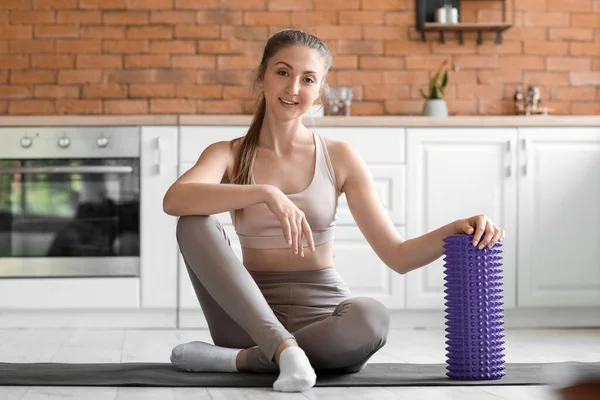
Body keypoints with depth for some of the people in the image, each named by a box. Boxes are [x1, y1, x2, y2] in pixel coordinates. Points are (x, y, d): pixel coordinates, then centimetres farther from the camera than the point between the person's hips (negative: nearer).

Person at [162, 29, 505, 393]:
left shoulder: (339, 157, 4)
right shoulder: (229, 155, 3)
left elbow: (398, 256, 1)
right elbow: (174, 199, -21)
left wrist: (457, 231, -18)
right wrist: (265, 193, -33)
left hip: (322, 314, 0)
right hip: (253, 316, 1)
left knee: (371, 318, -36)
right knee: (195, 222, -24)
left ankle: (241, 359, -19)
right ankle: (283, 347, -32)